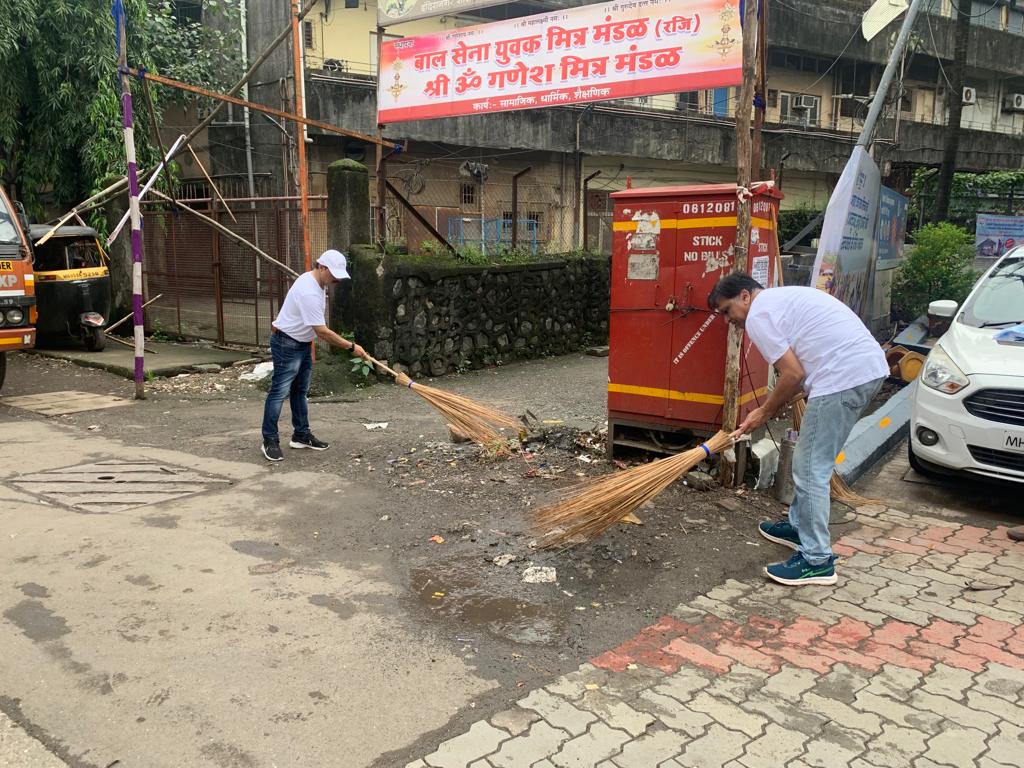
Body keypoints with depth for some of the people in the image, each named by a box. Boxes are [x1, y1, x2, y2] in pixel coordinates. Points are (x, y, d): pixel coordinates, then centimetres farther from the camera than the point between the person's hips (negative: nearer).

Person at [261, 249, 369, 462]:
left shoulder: (317, 282, 3)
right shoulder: (309, 293, -29)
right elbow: (323, 332, -29)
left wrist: (310, 345, 22)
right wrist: (351, 347, -24)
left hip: (303, 343, 10)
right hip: (287, 344, -10)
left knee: (300, 391, 14)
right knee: (279, 392, -7)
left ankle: (301, 435, 21)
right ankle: (270, 441, -3)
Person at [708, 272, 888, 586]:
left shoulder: (758, 315, -4)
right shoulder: (782, 298, 26)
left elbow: (793, 374, -10)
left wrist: (764, 413, 4)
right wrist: (770, 409, 21)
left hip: (843, 376, -10)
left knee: (811, 470, -4)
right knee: (813, 463, 22)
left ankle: (817, 560, 2)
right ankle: (800, 526, 36)